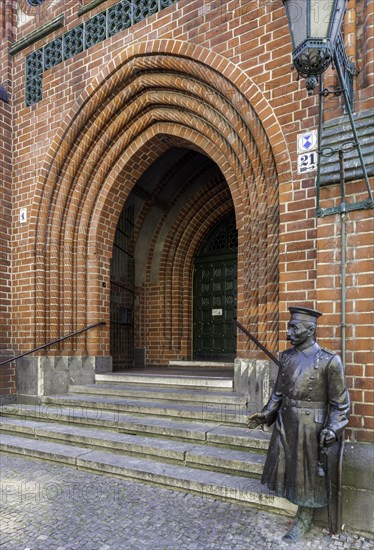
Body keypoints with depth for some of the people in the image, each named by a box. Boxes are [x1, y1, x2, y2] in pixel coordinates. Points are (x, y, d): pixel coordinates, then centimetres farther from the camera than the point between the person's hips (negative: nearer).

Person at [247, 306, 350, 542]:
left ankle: (304, 521, 30)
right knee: (284, 466, 13)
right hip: (285, 423, 5)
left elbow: (340, 403, -9)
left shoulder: (329, 360, -14)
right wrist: (265, 415, 4)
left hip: (310, 426, -5)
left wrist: (331, 430, -16)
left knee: (308, 473, 9)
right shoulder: (287, 356, 3)